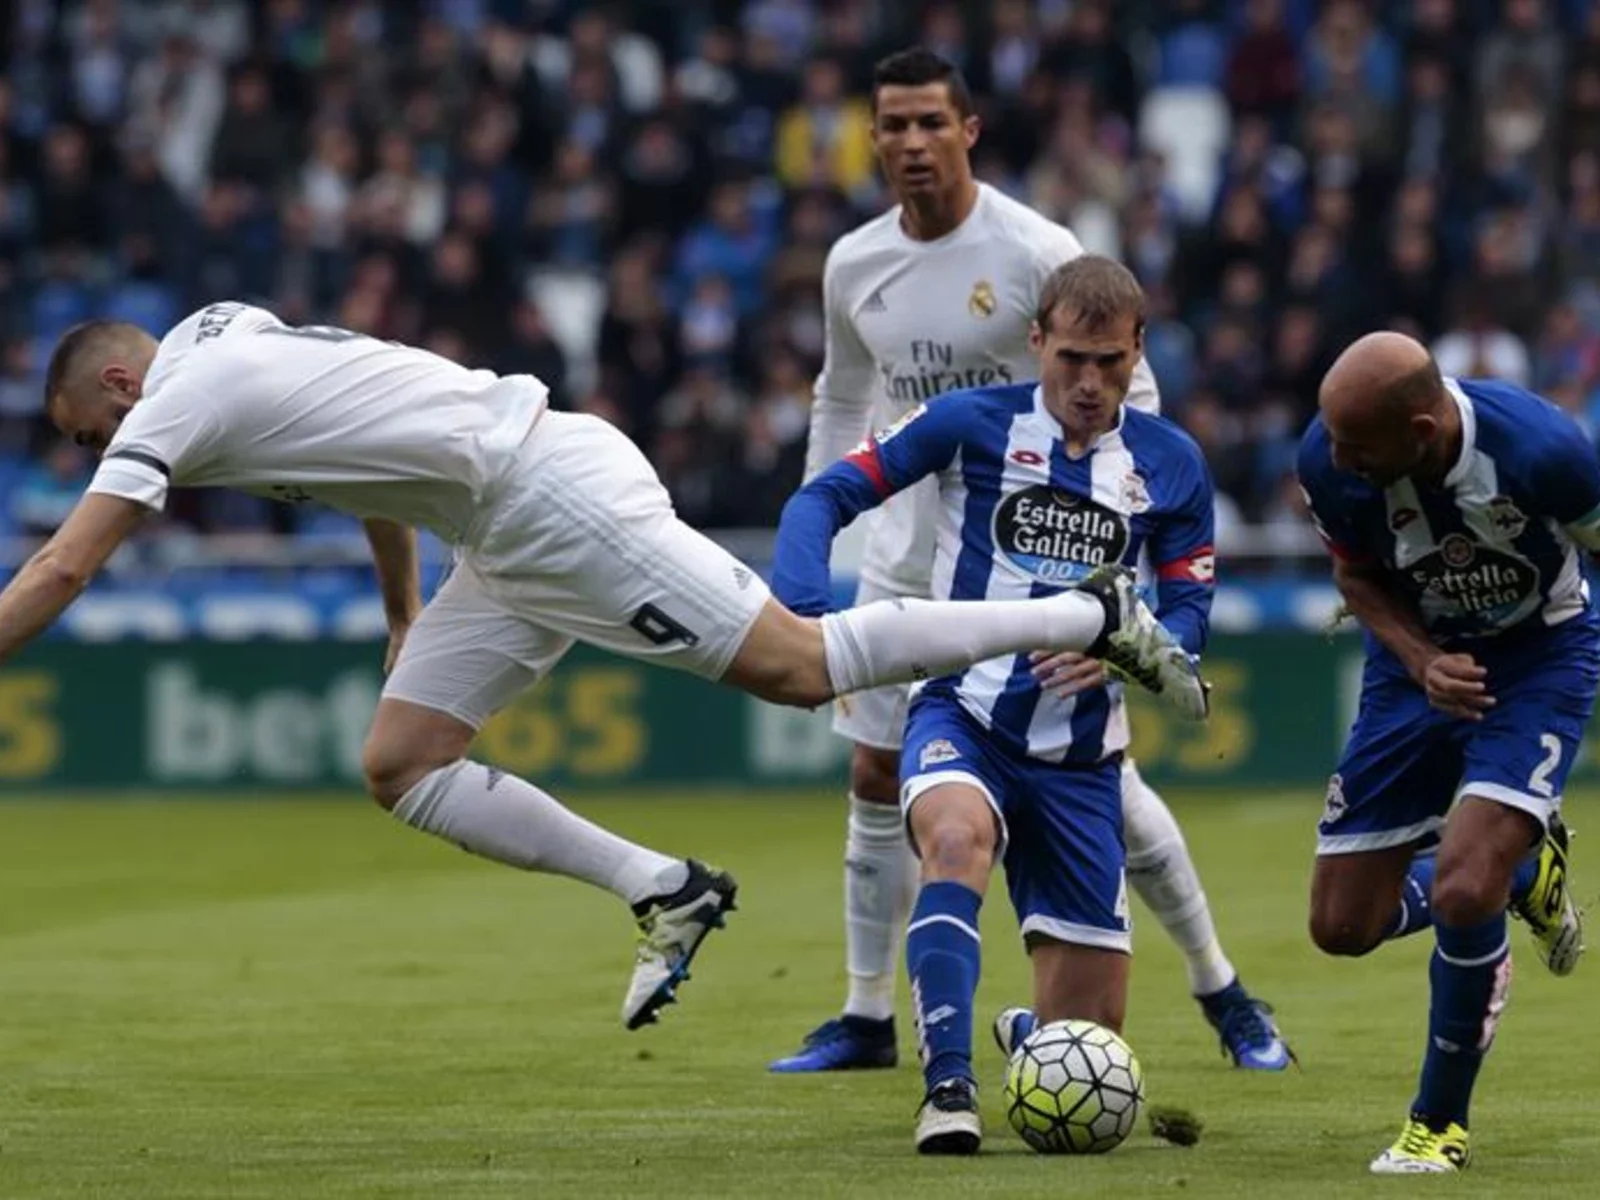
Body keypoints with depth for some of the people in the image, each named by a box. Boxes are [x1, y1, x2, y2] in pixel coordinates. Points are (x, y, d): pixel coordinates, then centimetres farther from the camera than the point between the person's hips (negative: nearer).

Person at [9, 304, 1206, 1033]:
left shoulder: (178, 397, -10)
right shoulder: (233, 345, 17)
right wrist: (406, 618, 34)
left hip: (555, 496, -10)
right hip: (512, 538, 10)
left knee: (796, 666, -10)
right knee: (401, 768, 4)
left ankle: (1100, 618, -4)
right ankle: (665, 893, 4)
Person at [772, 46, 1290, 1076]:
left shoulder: (1037, 255, -13)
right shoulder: (853, 268, 2)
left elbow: (1131, 393, -7)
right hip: (908, 563, 5)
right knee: (877, 787, 3)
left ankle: (1224, 995, 10)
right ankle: (868, 1018, 14)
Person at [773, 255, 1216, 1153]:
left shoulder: (1170, 464, 3)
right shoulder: (971, 423, -5)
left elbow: (1190, 611, 5)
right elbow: (826, 498, -6)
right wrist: (804, 615, -25)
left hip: (1080, 752, 3)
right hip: (964, 714, -3)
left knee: (1091, 1027, 3)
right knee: (958, 836, -40)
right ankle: (949, 1086, -39)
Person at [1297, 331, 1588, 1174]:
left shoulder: (1538, 449, -33)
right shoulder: (1328, 460, -24)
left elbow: (1593, 542, -11)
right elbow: (1357, 575, -2)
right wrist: (1423, 662, -20)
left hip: (1540, 655, -4)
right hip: (1422, 656, 4)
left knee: (1462, 891, -23)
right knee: (1342, 927, 5)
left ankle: (1440, 1122, 1)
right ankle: (1522, 872, 34)